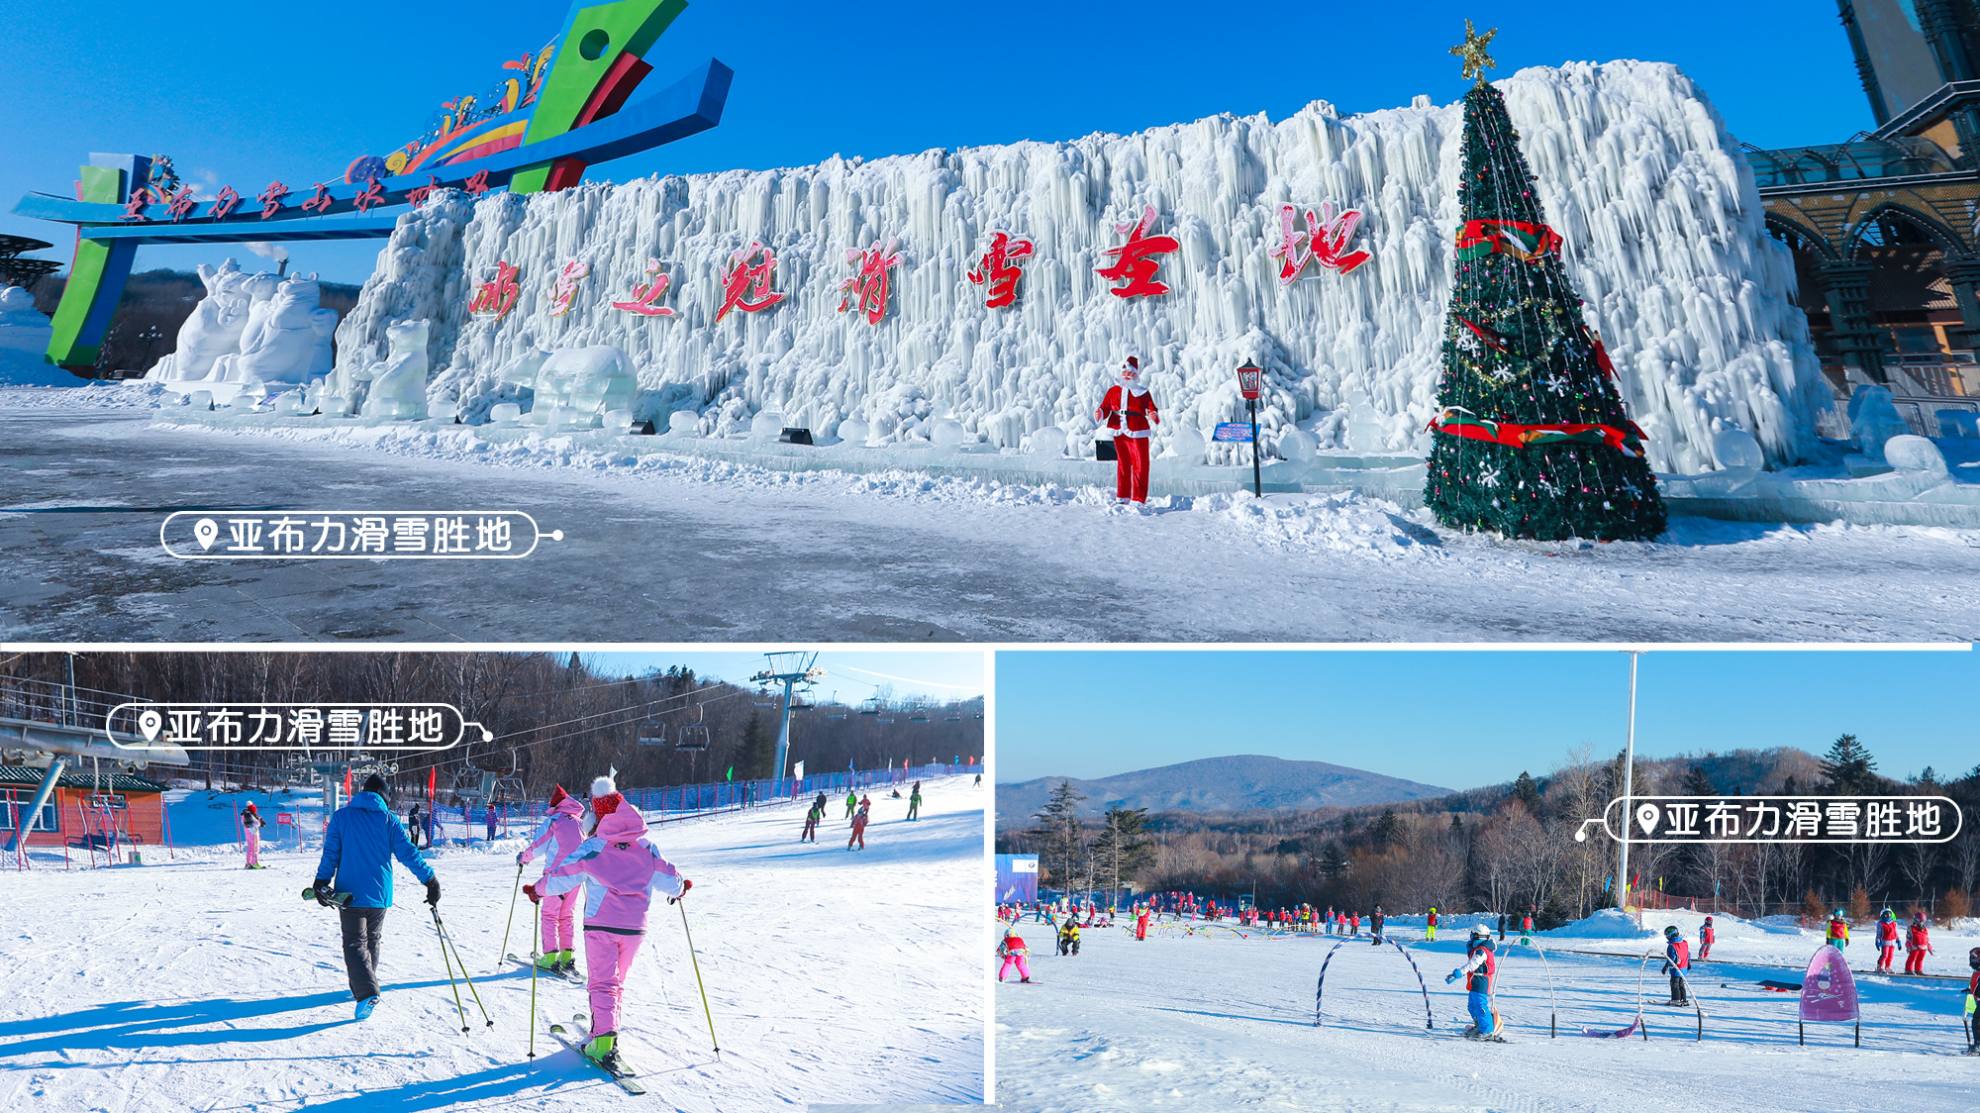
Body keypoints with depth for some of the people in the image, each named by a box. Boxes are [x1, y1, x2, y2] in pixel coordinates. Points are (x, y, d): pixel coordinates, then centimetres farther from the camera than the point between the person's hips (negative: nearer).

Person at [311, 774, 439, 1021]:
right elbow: (408, 852, -5)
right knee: (372, 940, 21)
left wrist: (321, 883, 2)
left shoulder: (342, 816, -1)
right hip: (380, 894, 2)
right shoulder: (388, 819, -1)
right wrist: (430, 880, -1)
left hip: (350, 893, -2)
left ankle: (367, 993, -22)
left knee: (355, 944, -3)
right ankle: (364, 987, 30)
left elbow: (330, 853, -3)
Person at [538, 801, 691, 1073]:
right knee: (617, 982, 21)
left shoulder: (593, 847, -5)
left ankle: (604, 1038, -21)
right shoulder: (647, 848, 3)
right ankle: (607, 1029, 27)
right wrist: (680, 888, 31)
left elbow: (561, 878, -4)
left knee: (602, 982, -4)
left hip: (600, 925, -3)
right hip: (634, 927, 3)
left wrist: (539, 890, 15)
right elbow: (670, 881, 8)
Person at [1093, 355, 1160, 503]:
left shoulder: (1143, 392, 2)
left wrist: (1154, 417, -27)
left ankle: (1138, 499, 1)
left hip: (1137, 433, -3)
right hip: (1119, 433, 3)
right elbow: (1105, 408, 7)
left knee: (1140, 466, -4)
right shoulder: (1113, 390, 9)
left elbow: (1152, 410, -5)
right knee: (1122, 465, 12)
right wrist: (1100, 414, -15)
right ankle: (1122, 497, 21)